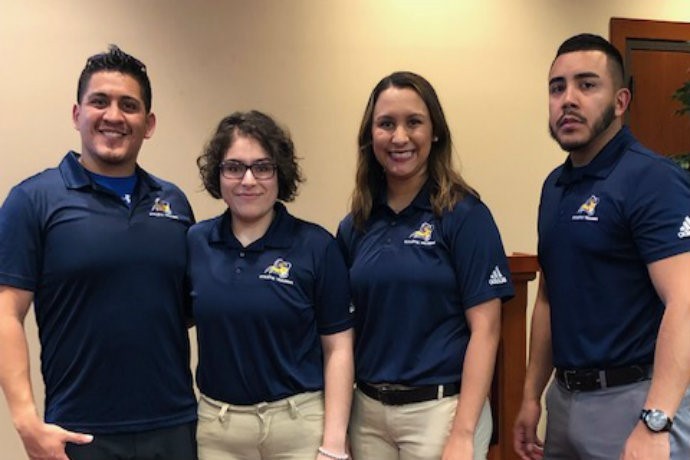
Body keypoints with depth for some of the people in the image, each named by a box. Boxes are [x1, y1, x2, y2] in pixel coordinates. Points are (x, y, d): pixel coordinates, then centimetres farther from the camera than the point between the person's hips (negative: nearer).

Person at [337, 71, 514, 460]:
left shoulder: (464, 214, -9)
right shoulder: (355, 226, 4)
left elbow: (485, 329, -12)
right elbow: (349, 327, 9)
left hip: (439, 408, -4)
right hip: (368, 410, 5)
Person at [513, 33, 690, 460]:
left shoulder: (652, 179, -15)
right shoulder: (555, 185, 9)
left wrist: (654, 424, -32)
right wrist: (532, 395, 14)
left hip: (633, 399, -8)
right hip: (565, 397, 8)